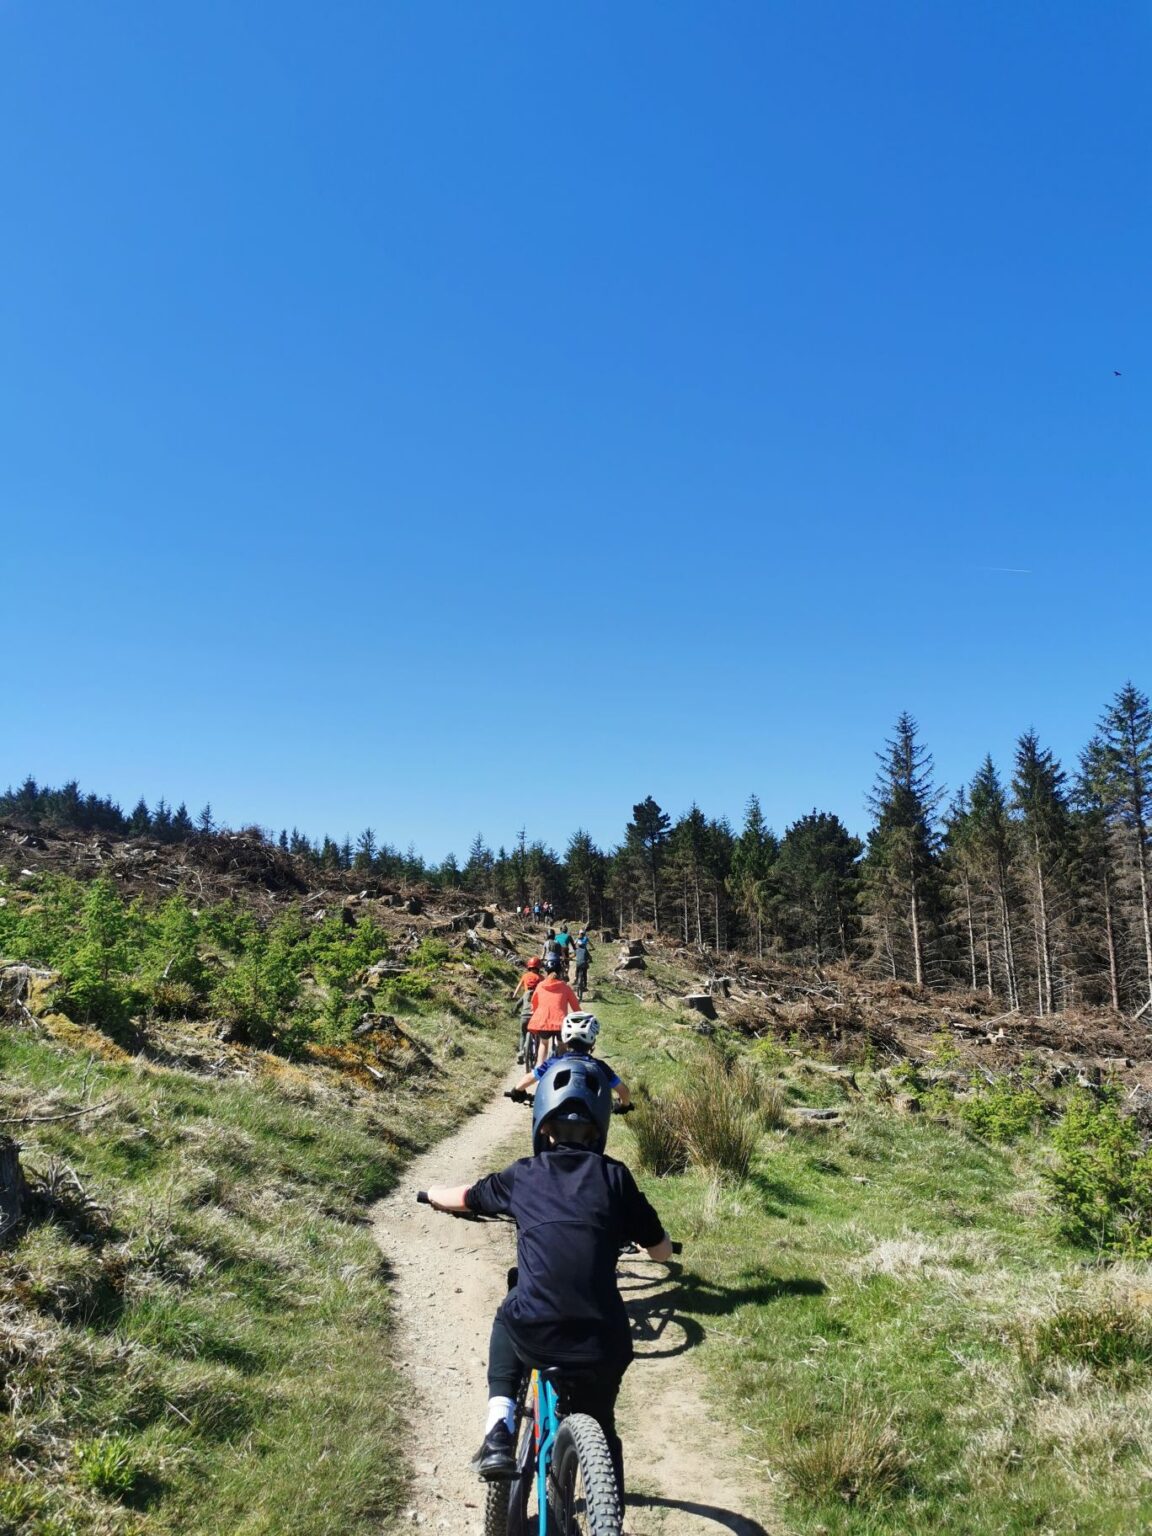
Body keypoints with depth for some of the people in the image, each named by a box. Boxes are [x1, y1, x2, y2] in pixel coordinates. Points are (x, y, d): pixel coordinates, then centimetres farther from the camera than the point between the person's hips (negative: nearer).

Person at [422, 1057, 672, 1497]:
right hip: (603, 1344, 1)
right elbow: (662, 1251, 16)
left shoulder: (522, 1176, 9)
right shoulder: (614, 1176, 7)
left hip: (535, 1336, 0)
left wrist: (431, 1195, 51)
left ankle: (499, 1433, 20)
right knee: (599, 1428, 29)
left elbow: (461, 1197, 28)